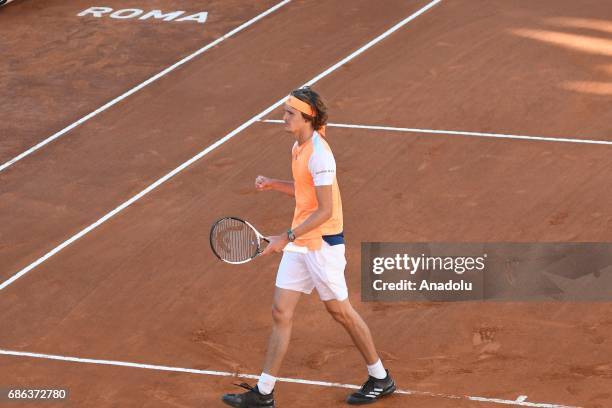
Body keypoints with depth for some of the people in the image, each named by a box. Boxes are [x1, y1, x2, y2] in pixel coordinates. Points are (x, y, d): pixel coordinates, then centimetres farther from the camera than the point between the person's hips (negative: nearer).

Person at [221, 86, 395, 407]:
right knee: (281, 312, 6)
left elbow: (325, 210, -23)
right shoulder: (299, 147, 7)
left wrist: (287, 237, -24)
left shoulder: (319, 155, -22)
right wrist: (273, 184, 6)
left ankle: (380, 379, 25)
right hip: (300, 243, 9)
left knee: (340, 311, 7)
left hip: (323, 243, -9)